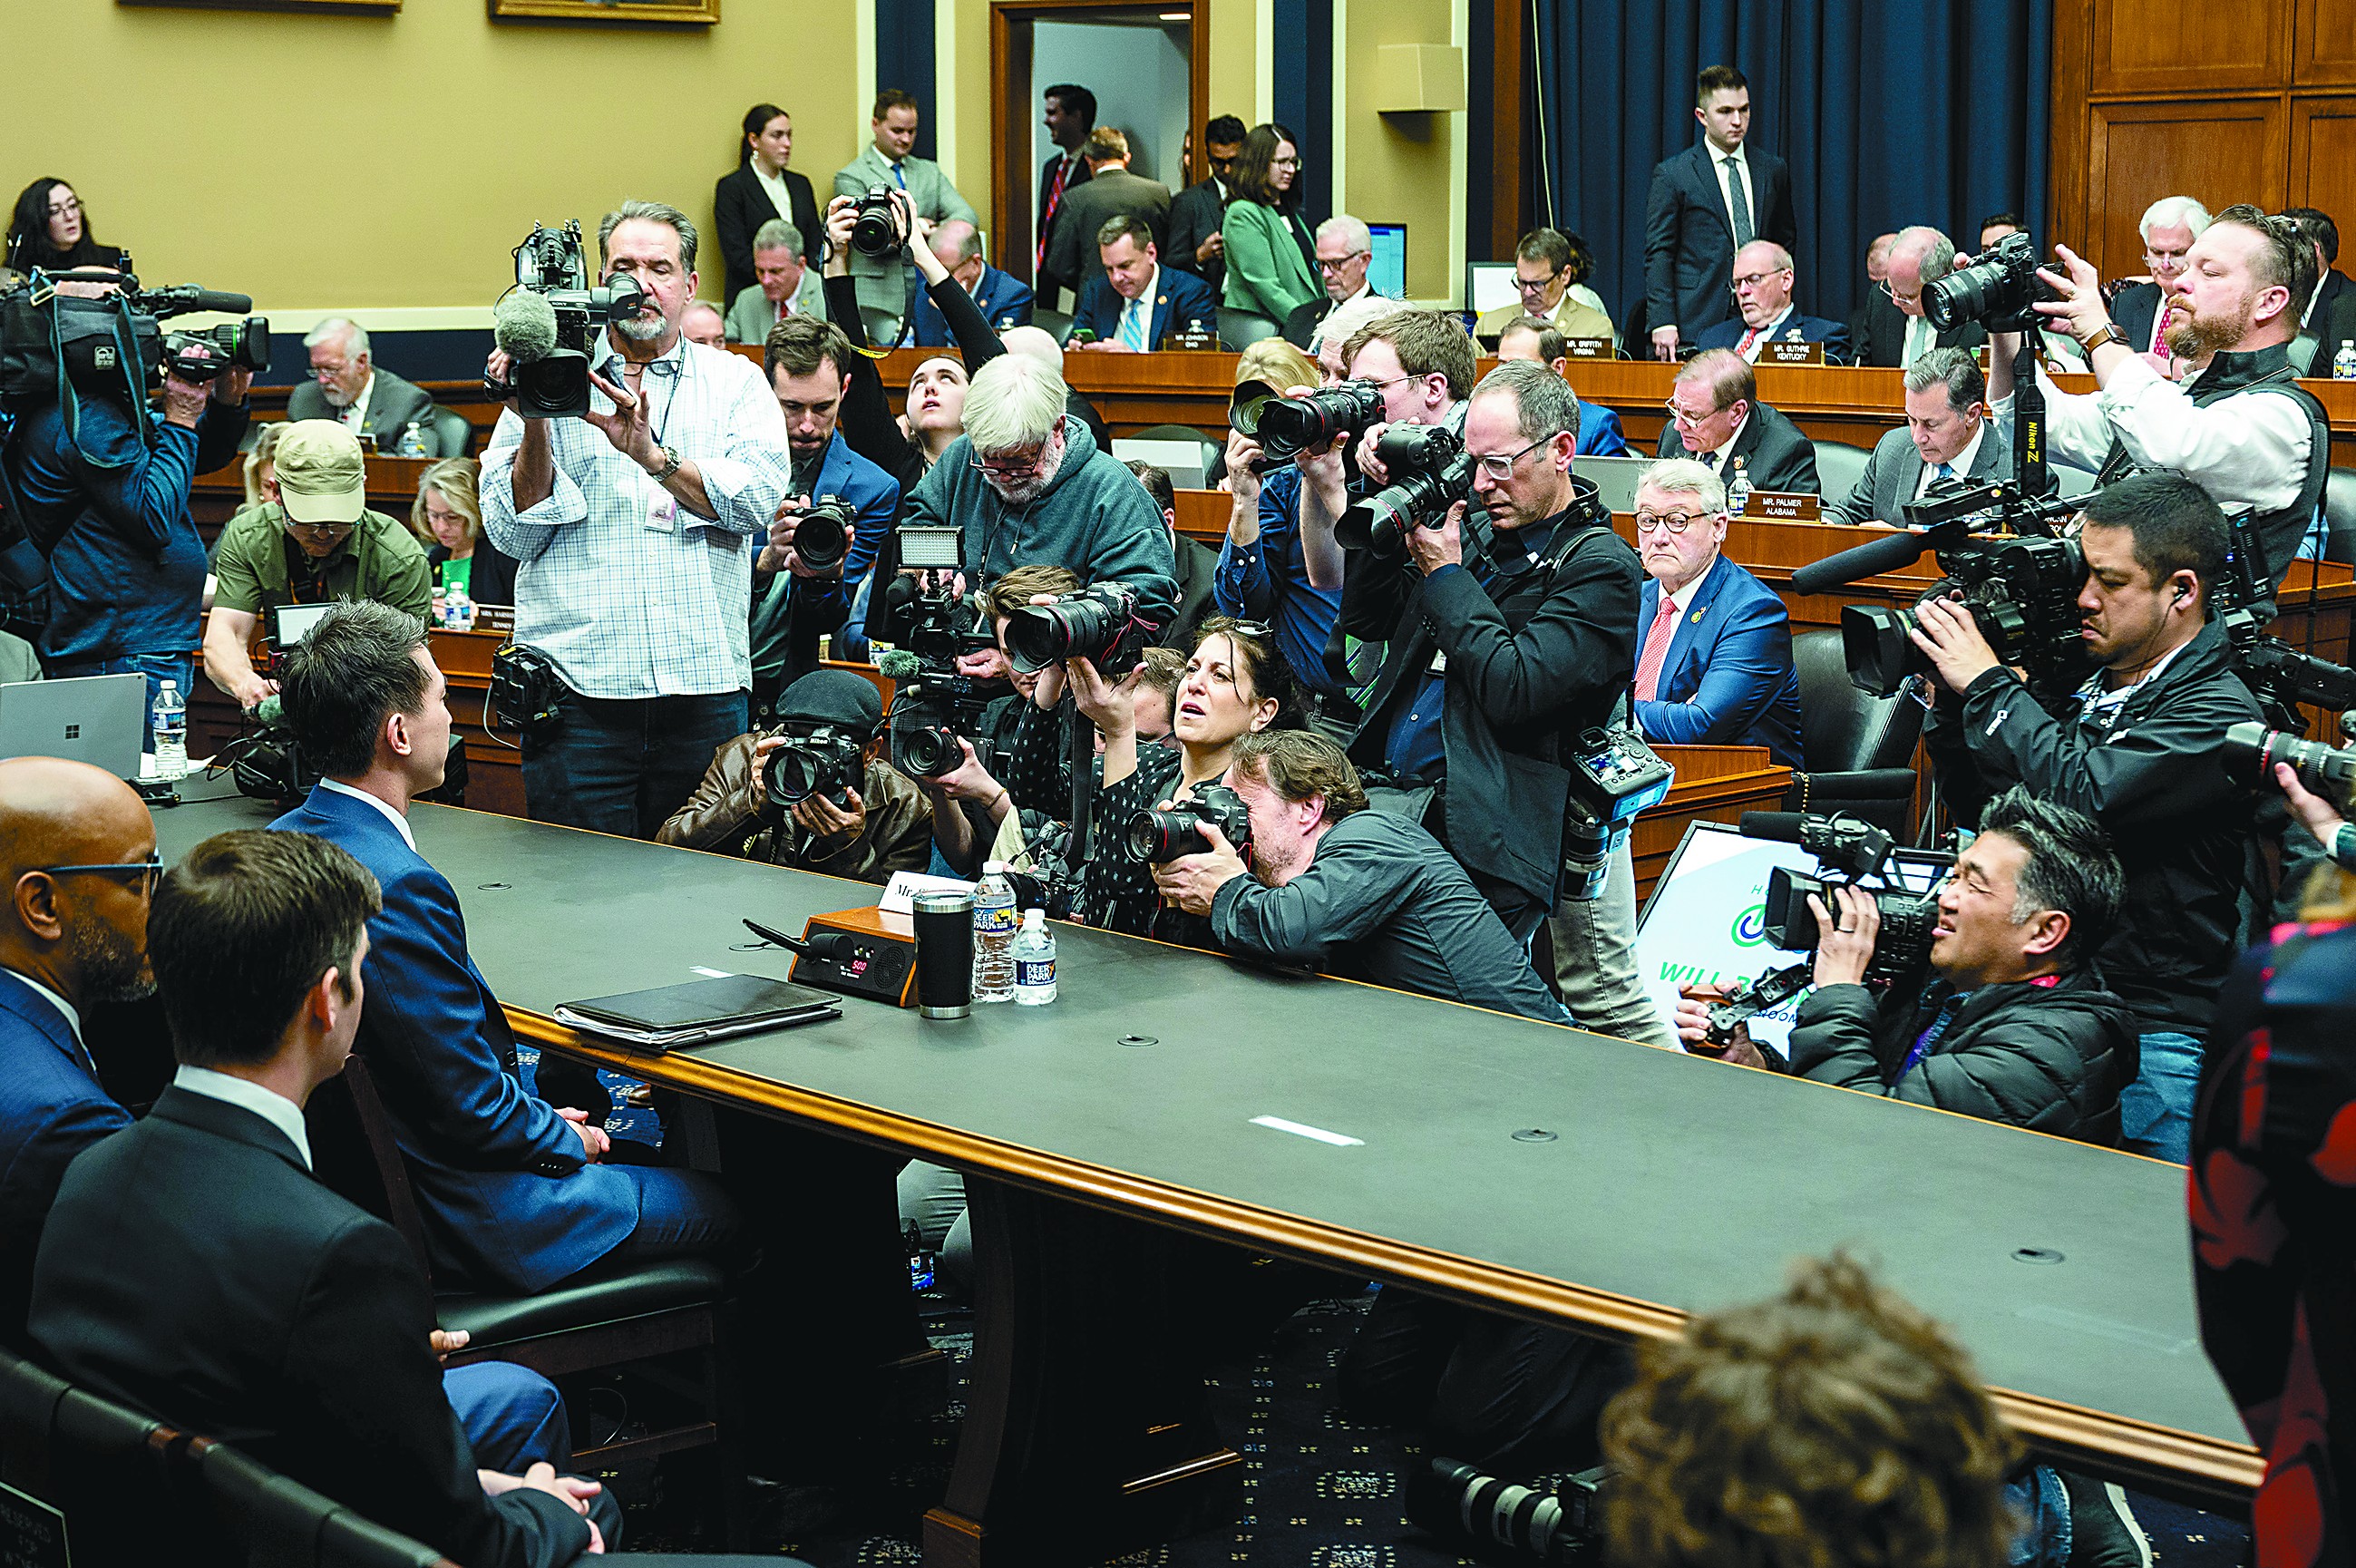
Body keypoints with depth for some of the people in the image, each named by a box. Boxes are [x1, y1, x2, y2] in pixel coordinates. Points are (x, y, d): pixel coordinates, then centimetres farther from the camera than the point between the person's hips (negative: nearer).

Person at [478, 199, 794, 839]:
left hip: (705, 688, 1)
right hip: (579, 687, -1)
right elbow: (512, 534, 1)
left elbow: (758, 496, -7)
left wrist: (652, 454, -18)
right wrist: (536, 422, -11)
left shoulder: (735, 381, 11)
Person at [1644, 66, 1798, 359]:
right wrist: (1662, 323, -11)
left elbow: (1787, 240, 23)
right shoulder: (1672, 174, 2)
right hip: (1698, 322, -3)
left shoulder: (1774, 169, 14)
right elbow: (1658, 255, -1)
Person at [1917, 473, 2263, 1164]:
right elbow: (1981, 808, 21)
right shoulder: (2091, 688, 14)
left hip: (2152, 1042, -7)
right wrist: (1953, 696, 6)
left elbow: (2081, 796, -23)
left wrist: (1987, 683, -11)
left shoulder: (2217, 716, -10)